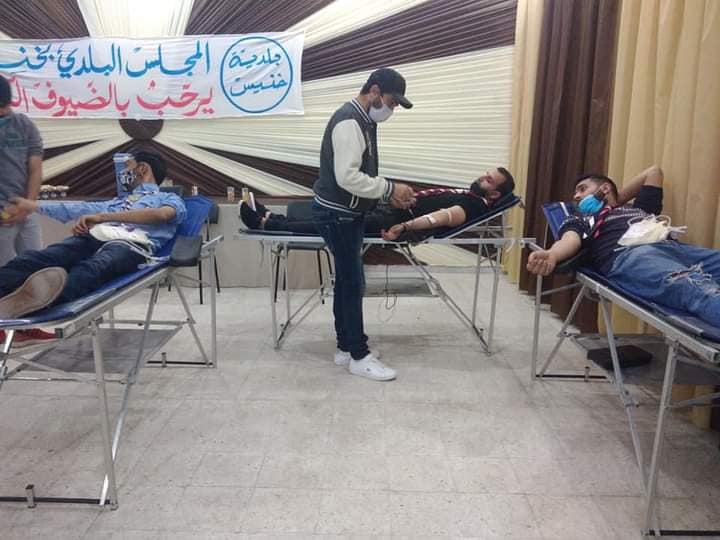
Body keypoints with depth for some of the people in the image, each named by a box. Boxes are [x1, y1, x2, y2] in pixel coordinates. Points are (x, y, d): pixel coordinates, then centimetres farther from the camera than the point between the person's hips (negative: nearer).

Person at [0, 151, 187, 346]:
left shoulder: (170, 199, 23)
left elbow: (161, 215, -1)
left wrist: (103, 217, -5)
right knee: (36, 259, -28)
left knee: (89, 270, -41)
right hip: (94, 237, 5)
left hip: (130, 245, -5)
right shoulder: (119, 200, 45)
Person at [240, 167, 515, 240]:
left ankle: (266, 224, -9)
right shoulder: (466, 193, 21)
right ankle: (271, 216, 10)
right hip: (392, 209, 9)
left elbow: (444, 217, -27)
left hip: (392, 220, -9)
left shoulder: (475, 205, -10)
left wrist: (404, 227, -39)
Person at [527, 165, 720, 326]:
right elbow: (571, 240, 5)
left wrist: (617, 201, 52)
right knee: (693, 287, -36)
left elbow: (654, 172, 53)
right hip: (629, 255, -4)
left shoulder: (638, 209, 40)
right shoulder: (579, 220, 29)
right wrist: (551, 255, -19)